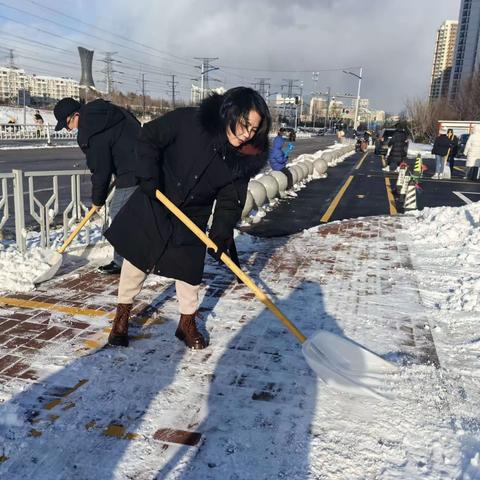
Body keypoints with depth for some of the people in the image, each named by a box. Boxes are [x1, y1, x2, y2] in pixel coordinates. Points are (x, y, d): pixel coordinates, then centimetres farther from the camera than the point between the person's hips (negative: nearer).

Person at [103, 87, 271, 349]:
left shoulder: (243, 159, -12)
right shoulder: (188, 120, -23)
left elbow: (231, 201, -8)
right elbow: (149, 137, -13)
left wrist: (221, 234, -18)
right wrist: (149, 177, -21)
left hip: (192, 218, 2)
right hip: (152, 204, -2)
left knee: (189, 270, 5)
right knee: (136, 260, 9)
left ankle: (187, 323, 27)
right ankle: (122, 317, 29)